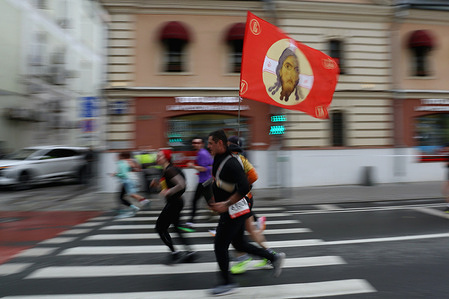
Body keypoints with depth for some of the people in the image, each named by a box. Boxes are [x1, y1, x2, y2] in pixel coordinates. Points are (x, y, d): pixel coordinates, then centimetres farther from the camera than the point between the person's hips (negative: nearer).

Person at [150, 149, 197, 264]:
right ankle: (189, 251, 23)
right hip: (174, 203, 10)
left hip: (174, 202, -10)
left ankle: (174, 253, 8)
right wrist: (157, 183, 9)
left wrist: (168, 192, -23)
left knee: (160, 227, 0)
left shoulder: (169, 170, -19)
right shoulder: (165, 171, 12)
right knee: (176, 227, 18)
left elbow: (181, 185, -28)